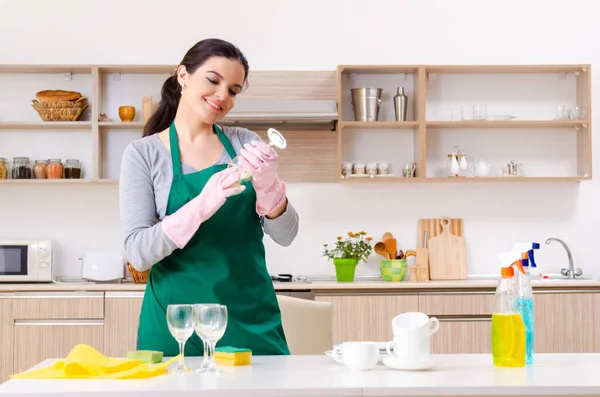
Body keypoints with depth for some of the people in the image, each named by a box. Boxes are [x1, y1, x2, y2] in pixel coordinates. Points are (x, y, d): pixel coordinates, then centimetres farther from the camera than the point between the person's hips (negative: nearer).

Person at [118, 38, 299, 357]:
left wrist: (267, 186, -21)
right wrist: (201, 206, -27)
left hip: (251, 318, 3)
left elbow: (285, 236, -1)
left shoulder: (245, 143, 4)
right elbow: (138, 253, -12)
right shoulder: (142, 153, -3)